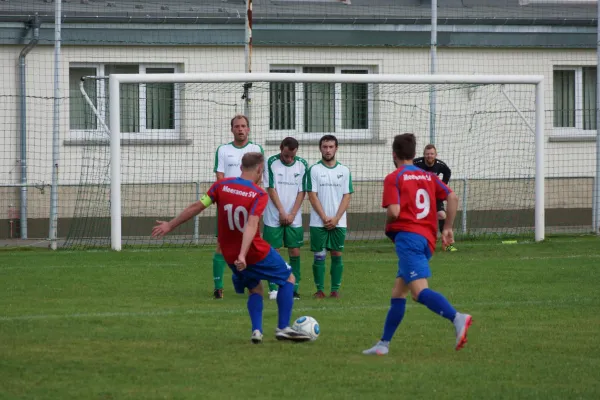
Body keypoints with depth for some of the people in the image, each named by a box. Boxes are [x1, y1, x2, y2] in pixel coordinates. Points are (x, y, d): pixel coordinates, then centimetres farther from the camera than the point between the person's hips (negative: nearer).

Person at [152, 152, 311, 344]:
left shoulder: (222, 185, -3)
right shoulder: (259, 195, -14)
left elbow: (196, 207, -4)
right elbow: (251, 224, -27)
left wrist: (170, 225, 5)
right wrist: (243, 255, -36)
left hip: (229, 255, 5)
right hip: (257, 253, -5)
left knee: (254, 289, 24)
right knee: (288, 278, 14)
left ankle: (257, 331, 6)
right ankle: (283, 328, 8)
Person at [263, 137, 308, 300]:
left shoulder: (302, 165, 2)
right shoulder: (271, 163, -5)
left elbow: (301, 192, 2)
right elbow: (271, 189, -6)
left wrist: (292, 214, -6)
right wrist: (282, 212, -10)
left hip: (294, 218, 2)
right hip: (273, 217, -2)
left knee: (295, 252, 0)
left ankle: (294, 289, 6)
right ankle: (273, 288, 4)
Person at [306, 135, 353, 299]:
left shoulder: (344, 171, 7)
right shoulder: (314, 170, 1)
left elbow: (347, 196, 3)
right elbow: (312, 196, -3)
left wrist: (336, 219, -8)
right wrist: (324, 218, -10)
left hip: (338, 222, 1)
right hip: (318, 222, -1)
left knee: (337, 255, 1)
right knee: (319, 256, -1)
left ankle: (335, 289, 6)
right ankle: (320, 289, 4)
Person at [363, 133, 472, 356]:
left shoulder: (394, 178, 0)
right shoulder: (428, 177, 19)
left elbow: (394, 212, -12)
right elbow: (453, 198, 7)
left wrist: (387, 226, 9)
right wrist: (447, 228, 13)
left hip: (407, 235, -8)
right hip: (428, 239, 8)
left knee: (419, 290, -21)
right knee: (398, 293, 16)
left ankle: (457, 319, -44)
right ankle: (383, 344, 18)